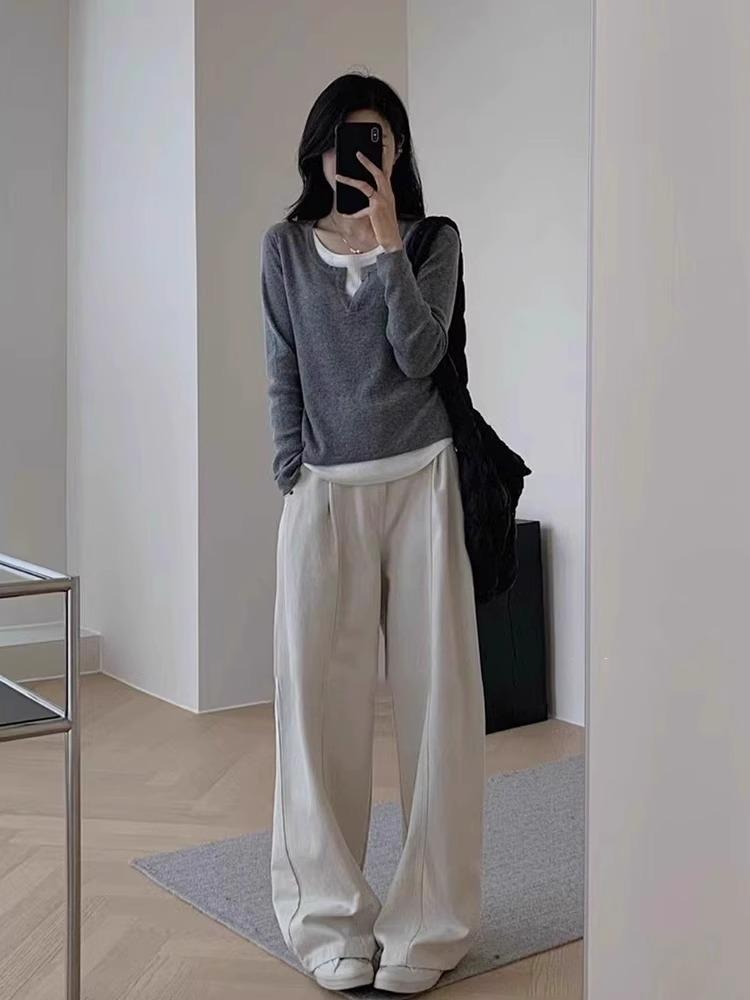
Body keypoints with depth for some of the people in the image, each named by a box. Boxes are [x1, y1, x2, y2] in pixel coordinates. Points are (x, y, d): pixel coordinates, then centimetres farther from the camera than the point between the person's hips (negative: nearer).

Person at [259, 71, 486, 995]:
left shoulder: (433, 240, 4)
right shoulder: (285, 246, 7)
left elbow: (419, 356, -9)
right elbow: (283, 374, 7)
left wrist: (386, 241, -13)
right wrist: (291, 483, -1)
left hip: (419, 483, 0)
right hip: (325, 492, 1)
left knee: (433, 694, 0)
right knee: (318, 697, -1)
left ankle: (427, 925, 10)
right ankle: (330, 919, 11)